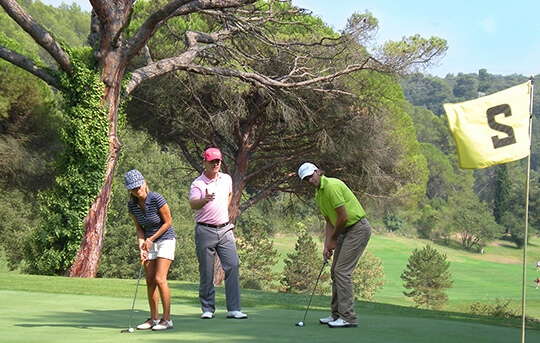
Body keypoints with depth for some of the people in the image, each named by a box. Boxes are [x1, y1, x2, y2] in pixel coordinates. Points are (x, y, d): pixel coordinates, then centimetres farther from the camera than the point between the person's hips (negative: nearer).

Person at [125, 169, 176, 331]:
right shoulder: (132, 205, -5)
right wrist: (141, 244, -13)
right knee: (150, 281, 2)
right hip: (149, 243, 6)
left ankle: (167, 319, -8)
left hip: (165, 240, -6)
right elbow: (139, 228, 5)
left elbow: (168, 222, -14)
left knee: (160, 279, -14)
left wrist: (151, 239, -14)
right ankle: (154, 318, 10)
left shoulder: (157, 199, -22)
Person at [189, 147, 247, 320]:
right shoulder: (198, 183, -7)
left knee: (232, 266, -7)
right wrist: (205, 200, -47)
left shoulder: (226, 179, 10)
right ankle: (207, 309, 10)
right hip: (205, 231, -4)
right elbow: (193, 204, -26)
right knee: (206, 272, -1)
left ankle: (234, 309, -5)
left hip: (225, 229, 4)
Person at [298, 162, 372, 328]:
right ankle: (337, 314, 20)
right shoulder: (318, 195, 12)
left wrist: (333, 239, -8)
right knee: (335, 271, 12)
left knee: (342, 271, -14)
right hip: (346, 231, 10)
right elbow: (330, 222, 17)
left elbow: (343, 217, -21)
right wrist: (326, 246, 5)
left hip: (358, 228, -10)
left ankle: (348, 317, -12)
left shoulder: (332, 186, -19)